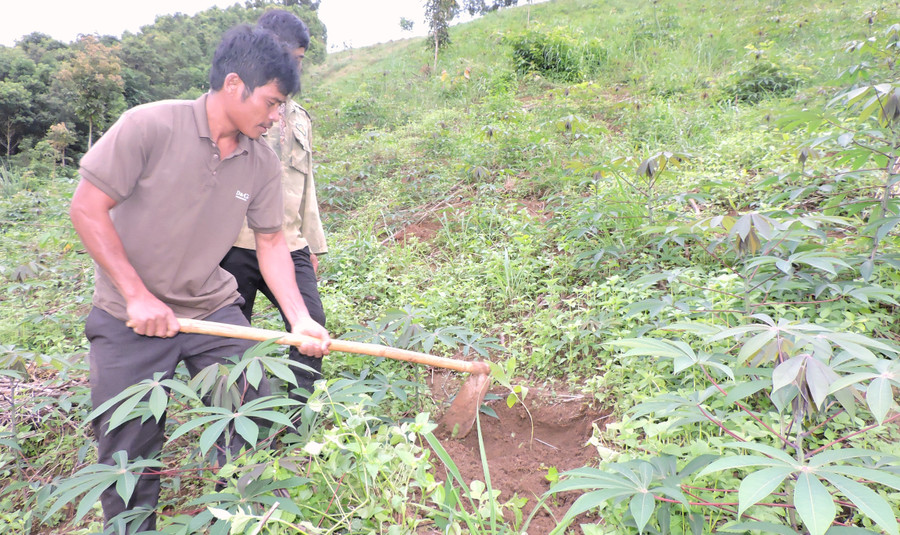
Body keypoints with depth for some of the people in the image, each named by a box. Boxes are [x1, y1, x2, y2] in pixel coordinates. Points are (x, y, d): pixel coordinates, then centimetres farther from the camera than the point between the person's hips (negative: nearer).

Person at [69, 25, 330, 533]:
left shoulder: (263, 163, -4)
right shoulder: (150, 126, -17)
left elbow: (271, 242, 0)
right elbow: (87, 209, -13)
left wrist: (300, 318, -10)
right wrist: (137, 295, -16)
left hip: (214, 310, 4)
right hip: (130, 318, -3)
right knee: (129, 454, 6)